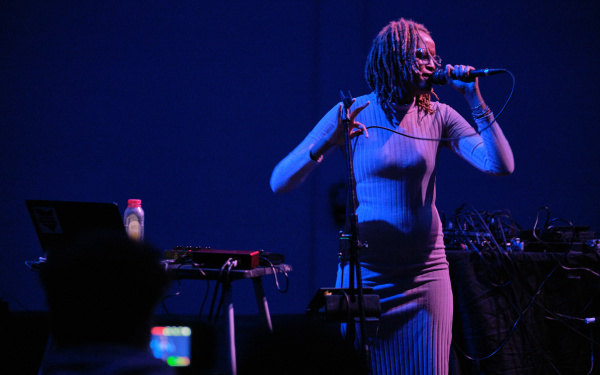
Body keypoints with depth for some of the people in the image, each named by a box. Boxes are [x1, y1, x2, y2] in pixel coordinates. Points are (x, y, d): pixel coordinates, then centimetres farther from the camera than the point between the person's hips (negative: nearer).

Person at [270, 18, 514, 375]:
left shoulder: (438, 116, 2)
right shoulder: (351, 113, -5)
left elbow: (501, 166, -8)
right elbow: (279, 182, -10)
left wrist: (475, 100, -12)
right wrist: (325, 144, -27)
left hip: (426, 271, 2)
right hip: (367, 274, -2)